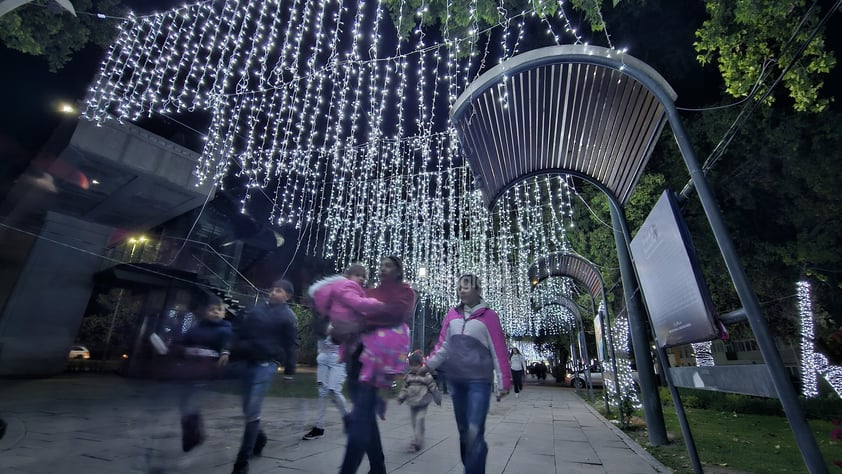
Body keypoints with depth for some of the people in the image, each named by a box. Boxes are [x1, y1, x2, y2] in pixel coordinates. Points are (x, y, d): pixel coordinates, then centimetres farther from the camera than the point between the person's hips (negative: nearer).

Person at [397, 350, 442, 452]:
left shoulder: (426, 375, -8)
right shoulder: (408, 376, 7)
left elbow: (433, 387, -4)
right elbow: (405, 388, 15)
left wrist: (438, 399, 1)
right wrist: (400, 397, 8)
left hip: (422, 403, -5)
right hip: (412, 403, 5)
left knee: (419, 420, -15)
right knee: (414, 422, 12)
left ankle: (417, 442, -10)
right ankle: (419, 439, 31)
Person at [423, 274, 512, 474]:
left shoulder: (489, 315, -5)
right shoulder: (452, 314, 6)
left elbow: (498, 350, -6)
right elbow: (443, 346, 7)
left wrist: (504, 381, -7)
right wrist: (427, 365, -4)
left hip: (479, 381, -4)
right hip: (455, 380, 4)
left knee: (474, 433, -9)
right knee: (463, 432, 15)